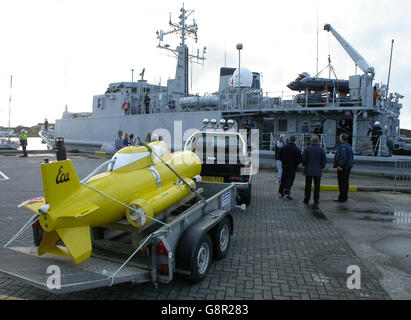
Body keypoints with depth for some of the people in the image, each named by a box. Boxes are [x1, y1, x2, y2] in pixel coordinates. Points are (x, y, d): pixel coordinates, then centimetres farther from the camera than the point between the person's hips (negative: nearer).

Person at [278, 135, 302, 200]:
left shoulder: (283, 148, -2)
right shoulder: (297, 149, -14)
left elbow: (280, 157, 4)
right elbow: (300, 159, -12)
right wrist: (296, 163, 6)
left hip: (284, 166, 4)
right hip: (292, 167, -4)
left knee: (283, 179, 16)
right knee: (289, 180, -1)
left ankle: (281, 192, 26)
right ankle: (287, 193, -8)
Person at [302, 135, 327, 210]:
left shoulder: (306, 149, -5)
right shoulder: (322, 150, -6)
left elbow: (303, 160, -4)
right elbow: (324, 161, -5)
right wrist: (321, 167, 12)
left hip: (308, 171, 1)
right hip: (318, 172, -1)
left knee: (308, 186, 14)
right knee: (317, 187, 3)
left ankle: (307, 199, 28)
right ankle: (316, 203, 1)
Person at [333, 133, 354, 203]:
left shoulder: (342, 146, -17)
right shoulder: (349, 146, 16)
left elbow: (343, 157, -27)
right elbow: (351, 156, 22)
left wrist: (340, 165, -24)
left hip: (342, 168, -10)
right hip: (348, 167, 10)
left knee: (342, 183, -6)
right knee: (345, 183, 15)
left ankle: (342, 198, -3)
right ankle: (345, 197, 23)